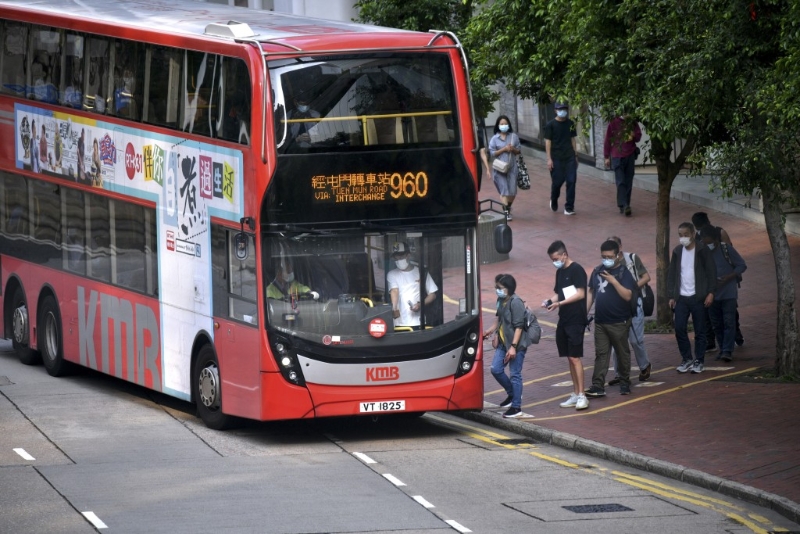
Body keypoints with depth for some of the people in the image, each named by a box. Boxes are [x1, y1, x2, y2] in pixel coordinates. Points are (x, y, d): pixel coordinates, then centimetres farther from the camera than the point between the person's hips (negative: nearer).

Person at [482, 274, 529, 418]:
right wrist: (490, 331, 17)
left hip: (516, 346, -9)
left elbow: (518, 326, -20)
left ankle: (516, 407, 5)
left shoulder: (516, 303, -18)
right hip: (503, 343, 9)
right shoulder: (501, 301, 8)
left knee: (515, 375, -2)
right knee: (496, 370, 7)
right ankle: (512, 394, 27)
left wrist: (513, 346, -23)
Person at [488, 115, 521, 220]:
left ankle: (508, 208, 27)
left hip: (512, 167, 3)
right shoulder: (495, 138, -1)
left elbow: (518, 150, 11)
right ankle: (506, 212, -9)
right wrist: (503, 149, -14)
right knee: (504, 191, -9)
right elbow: (492, 153, -4)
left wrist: (513, 149, -10)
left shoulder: (513, 136, 6)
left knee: (512, 191, 4)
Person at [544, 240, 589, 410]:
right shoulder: (560, 272, 15)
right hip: (564, 320, 8)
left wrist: (559, 303, -21)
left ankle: (582, 396, -10)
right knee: (570, 358, 10)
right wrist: (550, 301, -1)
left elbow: (580, 294, -16)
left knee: (575, 357, -11)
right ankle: (575, 394, 15)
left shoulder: (576, 270, -10)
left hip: (576, 320, -8)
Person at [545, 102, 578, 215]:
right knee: (557, 181, 1)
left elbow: (573, 139, 15)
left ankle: (569, 207, 0)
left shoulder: (570, 124, 9)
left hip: (570, 157, 3)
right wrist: (549, 159, -9)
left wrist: (575, 155, 13)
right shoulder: (550, 125, -3)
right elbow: (548, 142, -4)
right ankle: (554, 201, 30)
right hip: (556, 158, -3)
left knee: (571, 181, -4)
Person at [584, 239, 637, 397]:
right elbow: (591, 292, 15)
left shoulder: (624, 272, -9)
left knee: (622, 353, 8)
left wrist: (613, 281, -25)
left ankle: (625, 384, 21)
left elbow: (628, 295, -19)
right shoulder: (597, 271, 8)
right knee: (600, 354, 2)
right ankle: (598, 387, -1)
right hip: (600, 322, 5)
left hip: (619, 323, -5)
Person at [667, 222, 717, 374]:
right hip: (681, 297, 4)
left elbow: (711, 272, -6)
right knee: (679, 329, -3)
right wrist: (671, 296, 5)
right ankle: (687, 359, 10)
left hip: (698, 298, -4)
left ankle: (699, 360, 10)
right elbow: (671, 274, 11)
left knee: (700, 331, 2)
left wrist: (710, 293, -14)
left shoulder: (702, 250, -4)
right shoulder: (677, 251, 9)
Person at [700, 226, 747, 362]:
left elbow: (742, 266, -4)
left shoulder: (726, 249, -8)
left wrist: (728, 277, -18)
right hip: (712, 293, 4)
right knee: (717, 324, 8)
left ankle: (727, 351, -10)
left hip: (728, 293, -4)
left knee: (729, 322, -9)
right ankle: (722, 349, 17)